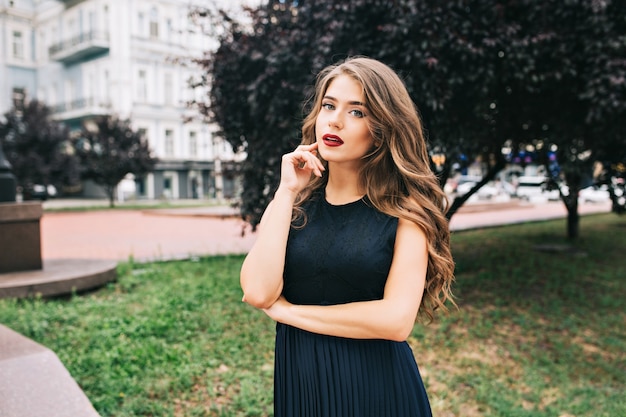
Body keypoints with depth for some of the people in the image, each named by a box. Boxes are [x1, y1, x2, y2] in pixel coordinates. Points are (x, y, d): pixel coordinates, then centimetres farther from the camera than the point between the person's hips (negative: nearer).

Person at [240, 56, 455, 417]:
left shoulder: (405, 211, -9)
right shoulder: (291, 204, 0)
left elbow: (396, 319, -20)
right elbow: (258, 292, -14)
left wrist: (286, 310, -13)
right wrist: (287, 191, -14)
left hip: (376, 385, -3)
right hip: (299, 381, 3)